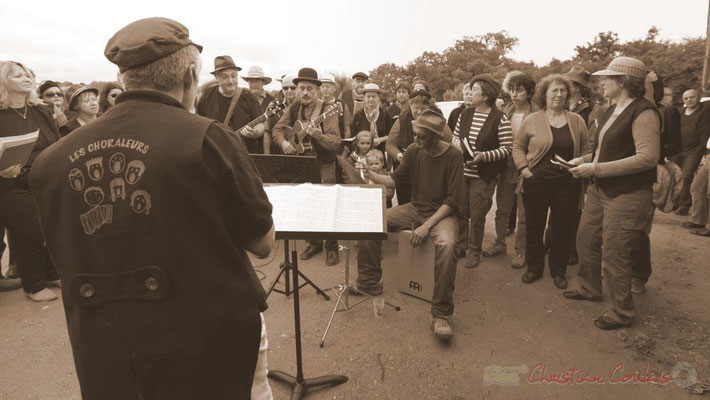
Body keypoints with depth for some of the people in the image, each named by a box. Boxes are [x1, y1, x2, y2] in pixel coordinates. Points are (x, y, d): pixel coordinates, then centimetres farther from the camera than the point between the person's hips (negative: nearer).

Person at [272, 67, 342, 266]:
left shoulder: (327, 110, -14)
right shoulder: (293, 108, 2)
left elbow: (336, 142, -22)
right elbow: (278, 129, 6)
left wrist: (319, 136, -41)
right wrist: (284, 142, -14)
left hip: (323, 165, -5)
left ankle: (332, 248, 13)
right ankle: (314, 243, 28)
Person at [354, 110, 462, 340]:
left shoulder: (453, 156, -14)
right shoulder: (414, 151, -2)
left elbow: (453, 200, -15)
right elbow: (395, 181, 7)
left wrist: (427, 226, -24)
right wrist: (371, 174, -12)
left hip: (441, 212, -5)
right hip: (414, 208, 5)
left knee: (446, 245, -38)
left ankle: (441, 315, -25)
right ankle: (370, 284, 3)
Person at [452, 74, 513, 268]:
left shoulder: (500, 119, -10)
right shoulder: (465, 114, 7)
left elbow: (507, 148, -12)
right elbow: (455, 135, 18)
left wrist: (485, 156, -24)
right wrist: (456, 142, -6)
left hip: (483, 176, -5)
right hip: (462, 172, 5)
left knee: (477, 215, 5)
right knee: (460, 212, 12)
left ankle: (474, 251, 22)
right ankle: (460, 246, 30)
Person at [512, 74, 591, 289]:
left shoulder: (576, 120, 7)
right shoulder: (532, 120, 1)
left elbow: (586, 149, 12)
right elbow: (518, 146, 5)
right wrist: (524, 169, -7)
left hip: (567, 183, 1)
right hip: (536, 181, -1)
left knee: (562, 229, 7)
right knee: (534, 227, 9)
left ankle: (559, 271, 23)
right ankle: (533, 268, 25)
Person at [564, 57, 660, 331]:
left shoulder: (643, 112, -16)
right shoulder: (613, 110, 12)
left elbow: (648, 157, -25)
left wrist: (596, 168, -25)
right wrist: (585, 159, 5)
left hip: (627, 195, -9)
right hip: (600, 189, 9)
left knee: (614, 255, -2)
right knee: (586, 240, 16)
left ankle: (622, 312, 17)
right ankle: (590, 289, 37)